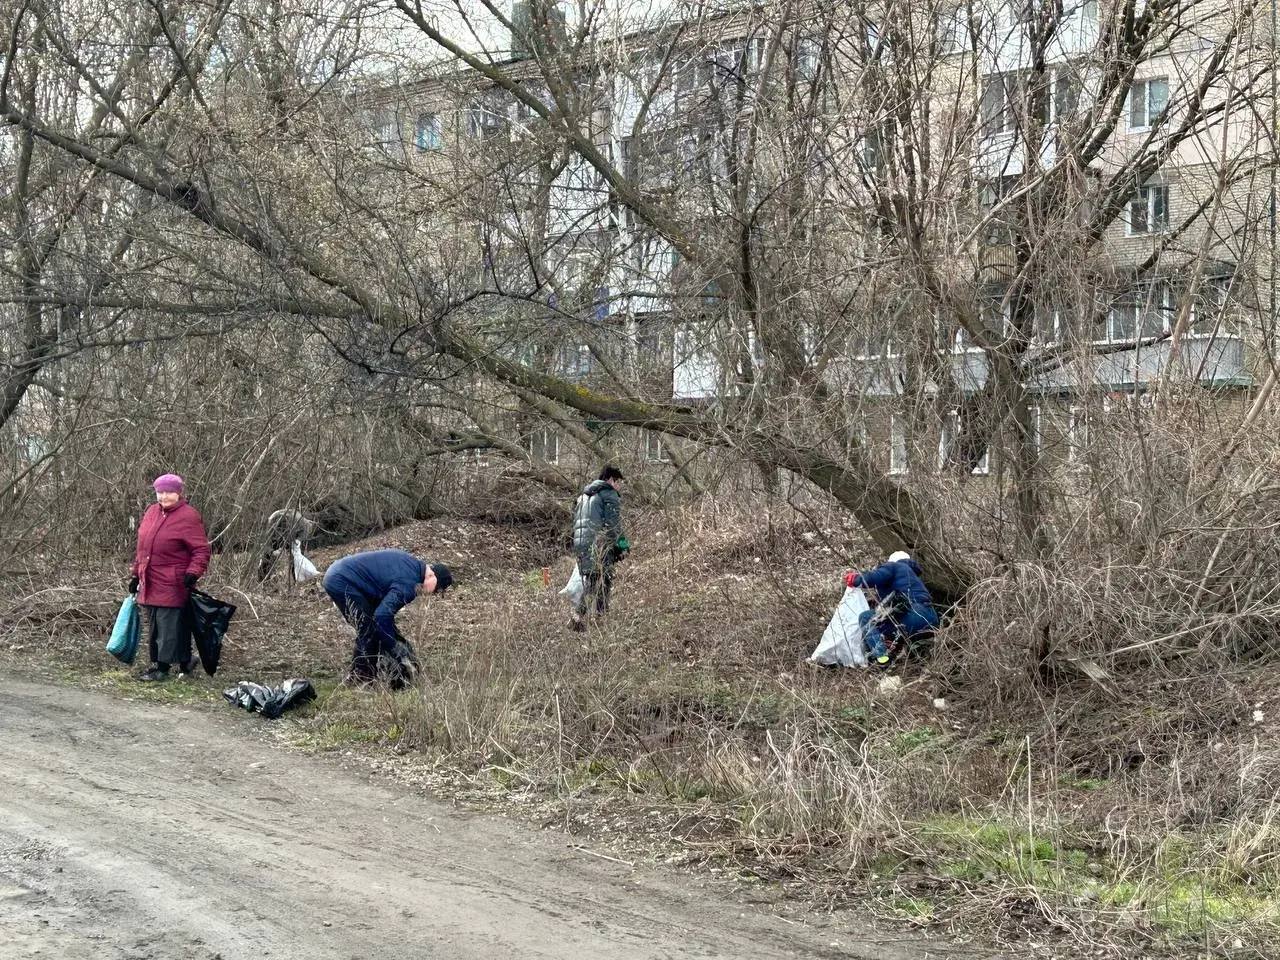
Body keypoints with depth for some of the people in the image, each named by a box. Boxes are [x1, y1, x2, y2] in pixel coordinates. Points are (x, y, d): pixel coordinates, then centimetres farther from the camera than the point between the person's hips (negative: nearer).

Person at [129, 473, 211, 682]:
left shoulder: (188, 516, -8)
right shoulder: (151, 512, 13)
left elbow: (201, 549, -10)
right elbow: (142, 546, 21)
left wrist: (193, 573, -21)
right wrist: (135, 574, 20)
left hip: (172, 586, -8)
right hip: (150, 583, 8)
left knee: (169, 626, -6)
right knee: (154, 625, 12)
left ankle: (162, 667, 0)